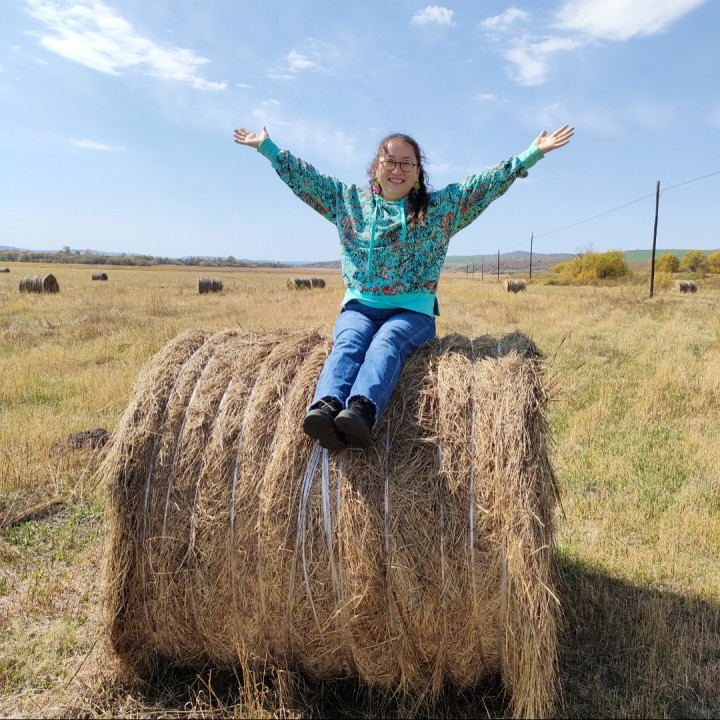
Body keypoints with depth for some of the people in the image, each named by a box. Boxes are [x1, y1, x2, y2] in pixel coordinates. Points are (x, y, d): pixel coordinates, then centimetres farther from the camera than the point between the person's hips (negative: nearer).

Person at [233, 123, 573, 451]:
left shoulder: (442, 206, 13)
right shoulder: (348, 200, 17)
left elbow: (490, 182, 9)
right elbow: (303, 176, 22)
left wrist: (532, 153, 3)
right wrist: (267, 147, 24)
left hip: (411, 309, -1)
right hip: (359, 306, 2)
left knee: (386, 343, -34)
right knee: (348, 343, -31)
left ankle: (361, 411, -59)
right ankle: (325, 407, -56)